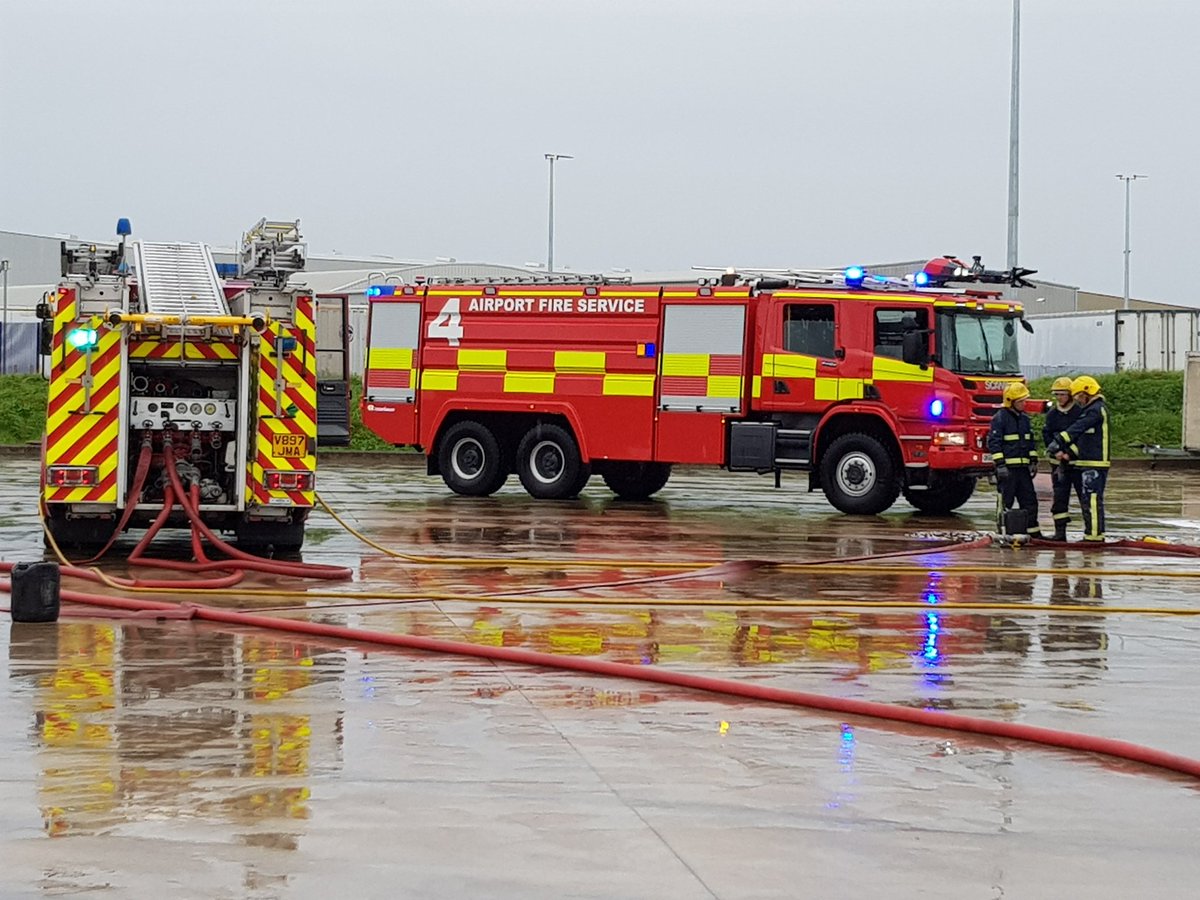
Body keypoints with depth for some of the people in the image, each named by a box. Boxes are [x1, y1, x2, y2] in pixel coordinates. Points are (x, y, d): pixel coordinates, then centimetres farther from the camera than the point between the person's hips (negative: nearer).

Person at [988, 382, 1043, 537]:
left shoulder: (1024, 418, 14)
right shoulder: (1000, 418, -9)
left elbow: (1030, 442, 22)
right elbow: (993, 442, -13)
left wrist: (1033, 461, 15)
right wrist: (1000, 465, -19)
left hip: (1022, 467, 7)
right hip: (1007, 467, -7)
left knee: (1029, 500, 8)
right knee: (1005, 501, -3)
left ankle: (1033, 532, 14)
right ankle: (1003, 534, 1)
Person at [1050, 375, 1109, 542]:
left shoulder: (1097, 409, -11)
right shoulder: (1089, 410, 22)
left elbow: (1078, 428, -23)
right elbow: (1081, 434, 22)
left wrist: (1060, 441, -30)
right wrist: (1069, 453, 9)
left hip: (1095, 464, -11)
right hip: (1085, 464, 11)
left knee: (1092, 500, -12)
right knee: (1086, 501, 12)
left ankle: (1095, 535, -12)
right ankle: (1091, 534, 16)